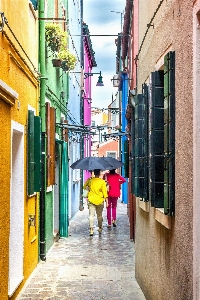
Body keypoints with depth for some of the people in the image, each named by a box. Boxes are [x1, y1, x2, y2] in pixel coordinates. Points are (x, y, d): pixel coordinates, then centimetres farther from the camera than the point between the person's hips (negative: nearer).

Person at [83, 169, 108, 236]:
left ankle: (91, 229, -17)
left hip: (91, 200, 0)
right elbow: (104, 192, -7)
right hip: (100, 200, 0)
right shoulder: (102, 182, -7)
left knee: (91, 215, -4)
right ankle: (100, 228, 29)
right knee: (99, 215, 15)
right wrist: (106, 201, -1)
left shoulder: (90, 180, -3)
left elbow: (84, 187, 9)